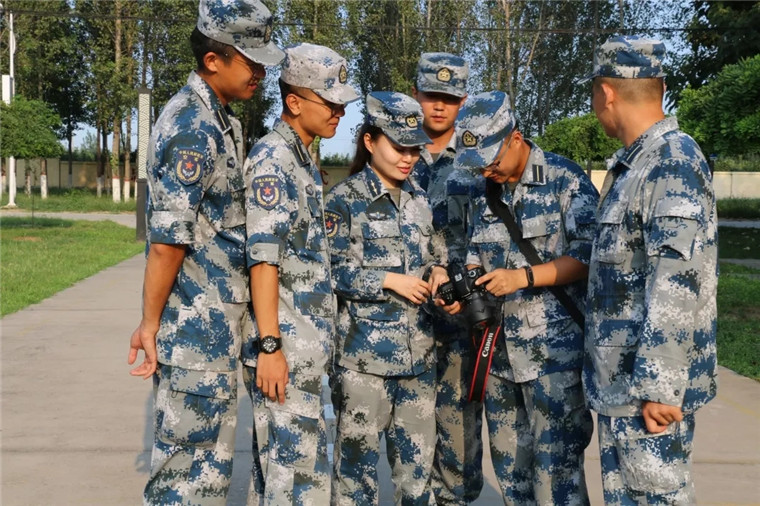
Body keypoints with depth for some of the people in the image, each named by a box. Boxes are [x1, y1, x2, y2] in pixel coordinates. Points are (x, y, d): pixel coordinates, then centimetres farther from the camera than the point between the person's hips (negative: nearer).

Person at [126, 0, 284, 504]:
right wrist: (150, 323, -15)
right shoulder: (194, 128, -18)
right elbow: (168, 240, -20)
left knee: (208, 449, 19)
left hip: (217, 315, 9)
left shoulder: (219, 118, 13)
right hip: (200, 321, -9)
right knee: (197, 461, 2)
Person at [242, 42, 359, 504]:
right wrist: (269, 345, -21)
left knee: (277, 465, 15)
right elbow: (263, 258, -18)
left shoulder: (304, 161, 17)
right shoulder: (272, 158, -11)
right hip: (285, 347, -9)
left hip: (306, 347, 9)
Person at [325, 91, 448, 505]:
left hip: (418, 350, 6)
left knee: (417, 456, 12)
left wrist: (436, 272, -1)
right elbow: (330, 269, -11)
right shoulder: (344, 200, -6)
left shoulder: (420, 201, 12)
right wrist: (389, 281, -15)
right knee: (358, 452, 4)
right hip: (363, 350, -5)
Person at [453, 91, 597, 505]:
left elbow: (587, 256, -12)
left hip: (554, 346, -6)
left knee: (556, 469, -3)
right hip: (499, 345, 7)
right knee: (508, 463, 14)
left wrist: (523, 276, -21)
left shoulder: (565, 180, -8)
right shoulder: (485, 192, 12)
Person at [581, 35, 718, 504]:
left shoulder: (672, 162, -16)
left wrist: (659, 386, -22)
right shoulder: (636, 163, 14)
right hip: (618, 382, 9)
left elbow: (678, 284, -22)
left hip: (649, 386, -9)